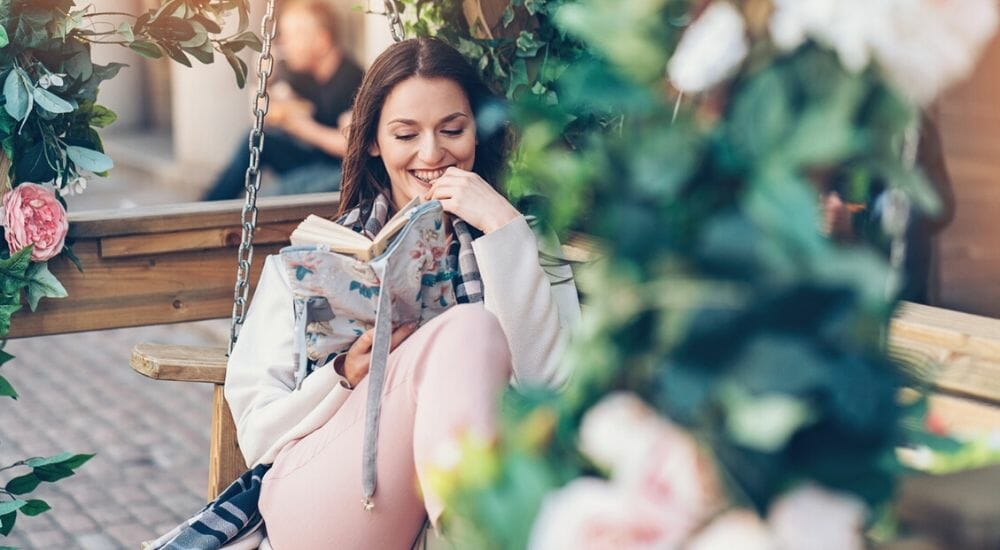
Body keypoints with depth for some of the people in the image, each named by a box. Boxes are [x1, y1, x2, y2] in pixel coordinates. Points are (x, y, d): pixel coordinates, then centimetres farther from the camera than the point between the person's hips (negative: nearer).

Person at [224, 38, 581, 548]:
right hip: (315, 508, 0)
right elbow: (258, 430, 10)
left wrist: (505, 232, -7)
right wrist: (344, 379, -10)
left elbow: (552, 385, -3)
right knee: (468, 330, -26)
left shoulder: (521, 246, 17)